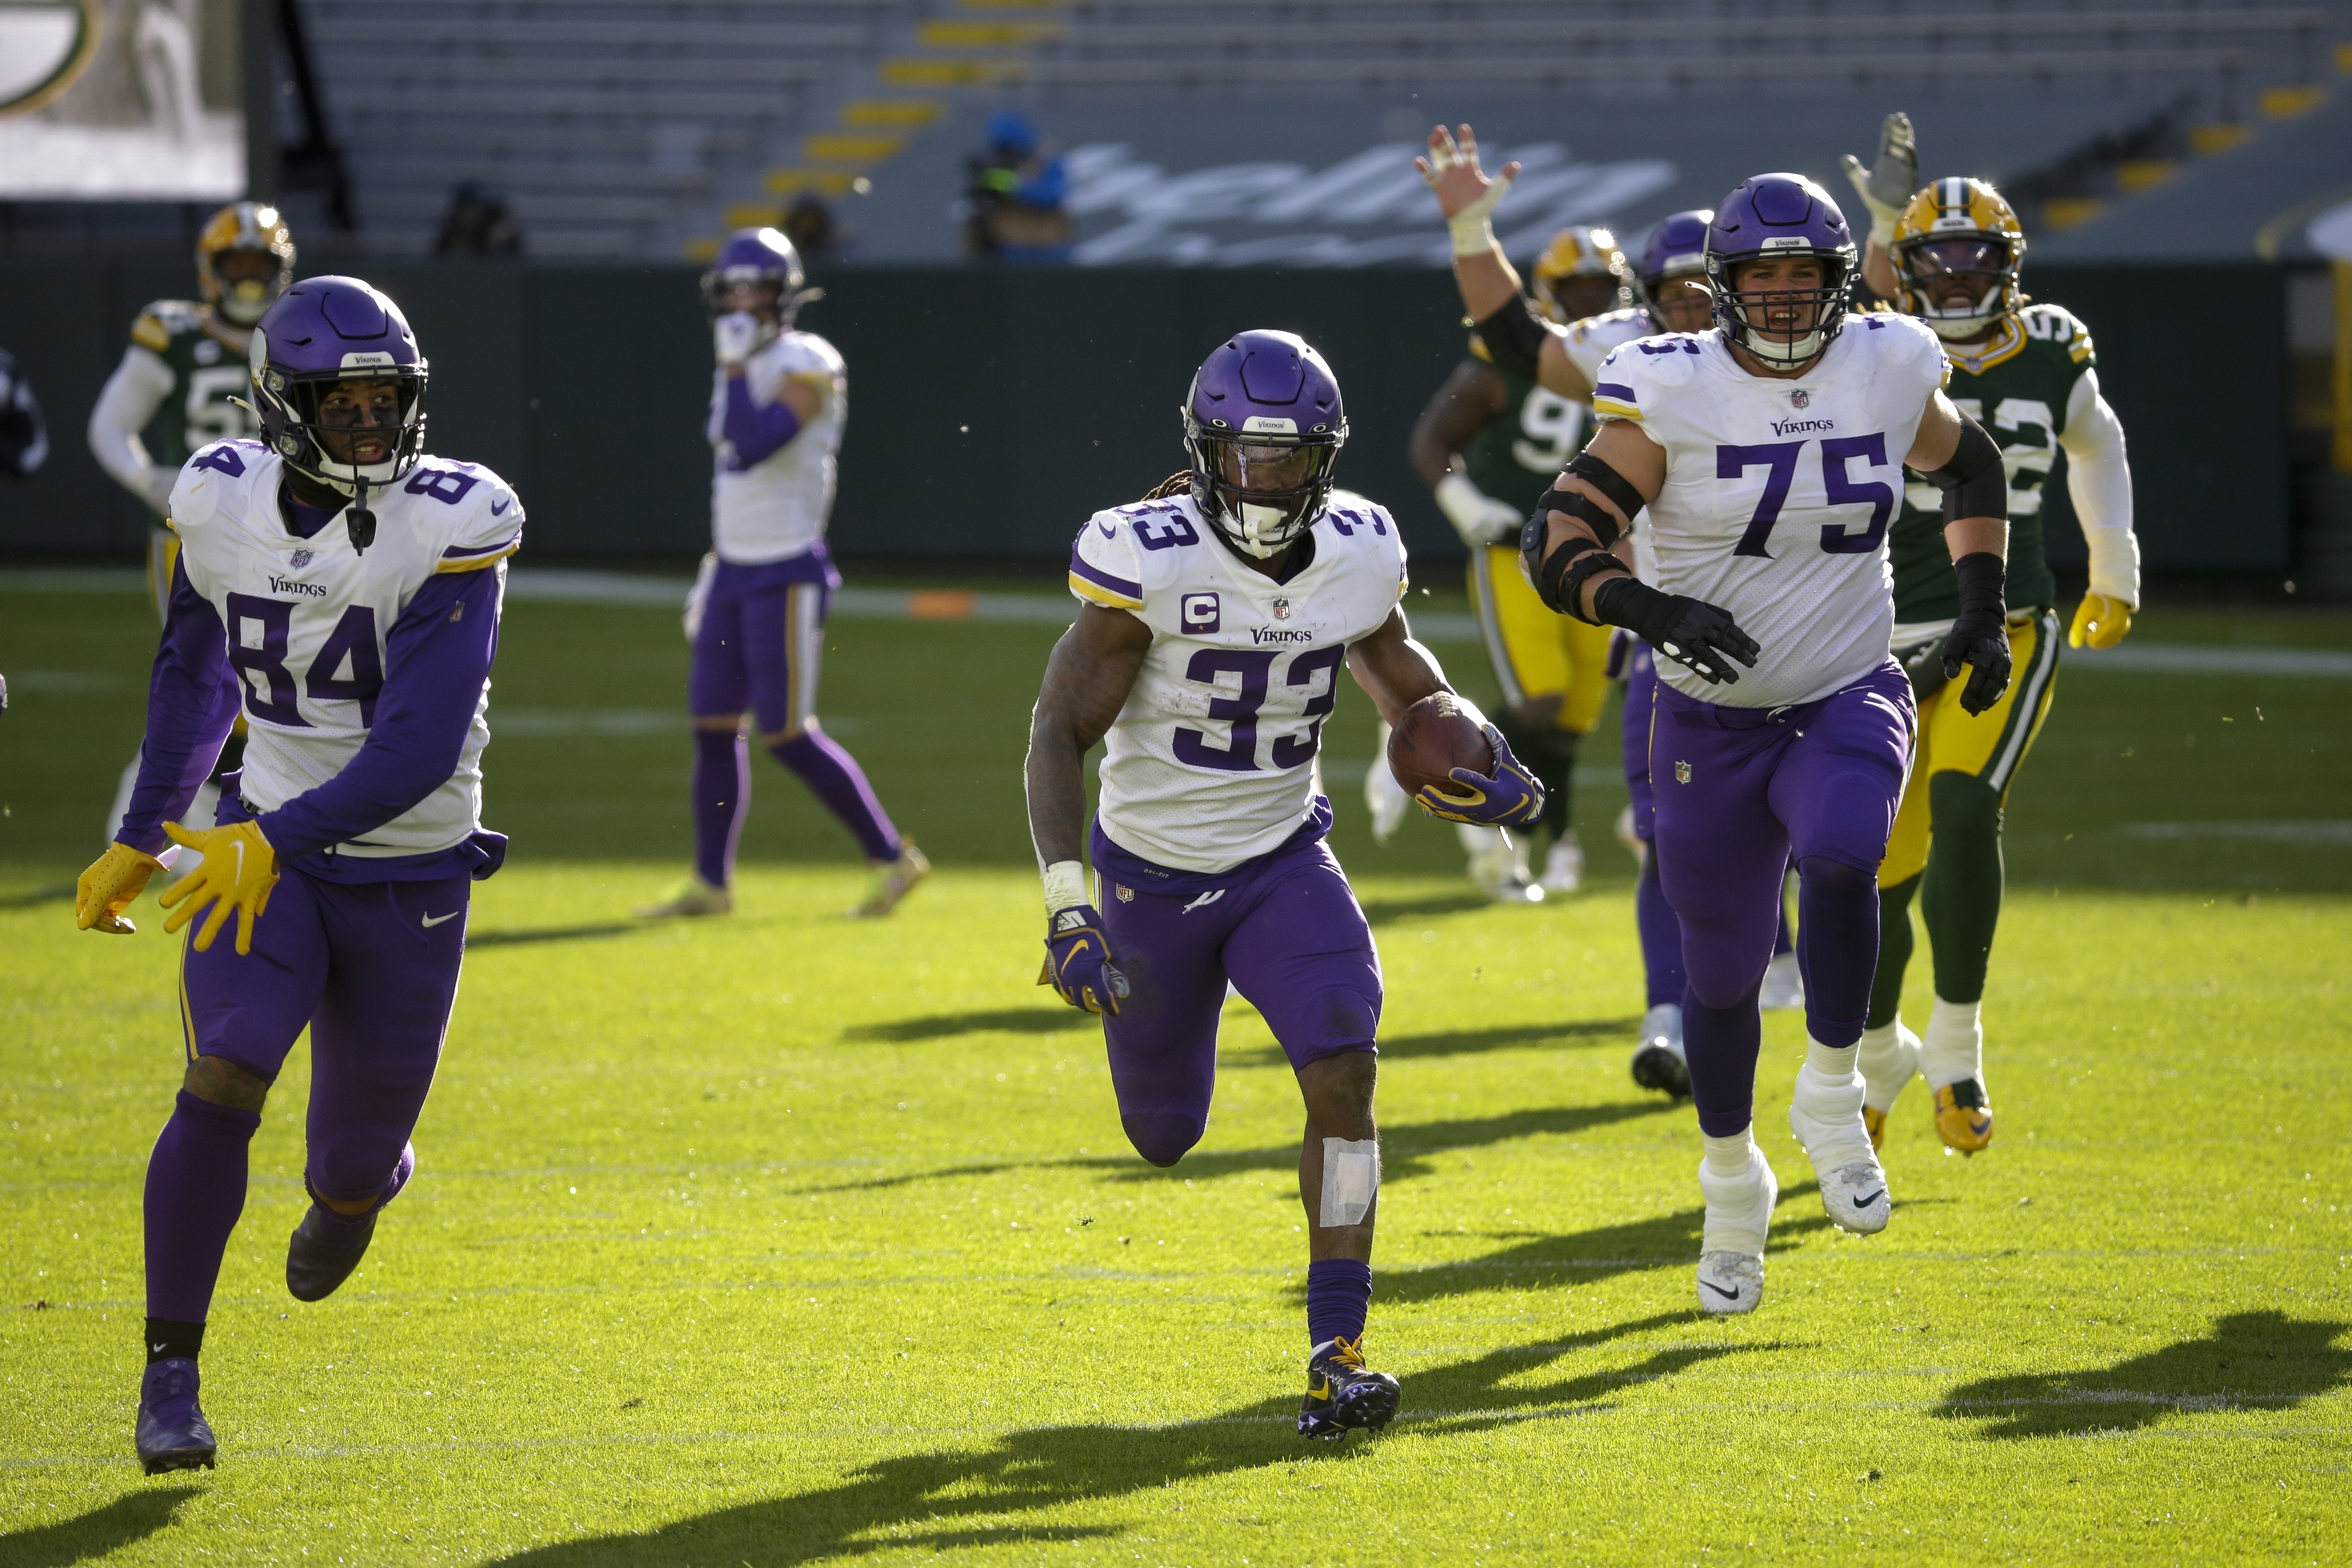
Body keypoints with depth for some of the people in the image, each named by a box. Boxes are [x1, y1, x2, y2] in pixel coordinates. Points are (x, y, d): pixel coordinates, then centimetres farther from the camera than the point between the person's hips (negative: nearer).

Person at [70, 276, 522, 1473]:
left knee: (356, 1160, 9)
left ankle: (357, 1188, 50)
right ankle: (171, 1376, -10)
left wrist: (279, 842, -35)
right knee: (223, 1082, -22)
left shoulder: (453, 527, -19)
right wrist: (143, 835, 16)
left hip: (410, 875, -1)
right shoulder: (221, 501, -6)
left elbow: (422, 746, -25)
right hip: (265, 846, 1)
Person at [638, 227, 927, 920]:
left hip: (787, 576, -8)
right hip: (734, 571, 8)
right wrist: (713, 572, 20)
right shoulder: (744, 368, 13)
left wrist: (736, 367, -20)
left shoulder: (805, 367, -13)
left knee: (787, 734, -8)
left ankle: (891, 856, 3)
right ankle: (710, 883, 14)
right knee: (713, 724, 7)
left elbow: (754, 448, -26)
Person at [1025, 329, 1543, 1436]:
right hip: (1153, 872, -2)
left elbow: (1384, 655, 14)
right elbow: (1060, 732, -20)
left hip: (1283, 858, 2)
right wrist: (1066, 901, -29)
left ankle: (1336, 1354, -17)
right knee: (1165, 1137, 15)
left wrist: (1467, 752, -4)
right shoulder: (1151, 562, -23)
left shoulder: (1360, 554, -9)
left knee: (1343, 1076, -21)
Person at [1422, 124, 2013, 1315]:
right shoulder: (1674, 395, -12)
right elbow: (1558, 546, -14)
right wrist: (1655, 612, -30)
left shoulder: (1888, 373, -3)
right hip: (1713, 724, 0)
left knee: (1839, 855, -32)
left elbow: (1972, 469, 18)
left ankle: (1830, 1096, -10)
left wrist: (1981, 609, 6)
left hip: (1851, 702, 0)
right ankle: (1733, 1183, 34)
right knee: (1722, 973, 7)